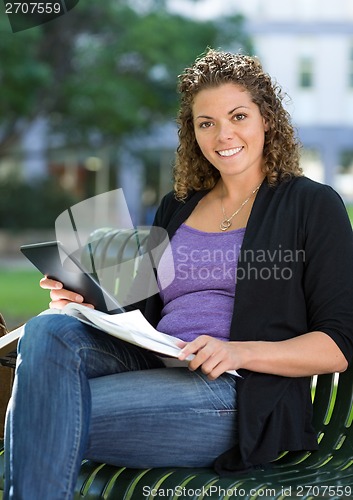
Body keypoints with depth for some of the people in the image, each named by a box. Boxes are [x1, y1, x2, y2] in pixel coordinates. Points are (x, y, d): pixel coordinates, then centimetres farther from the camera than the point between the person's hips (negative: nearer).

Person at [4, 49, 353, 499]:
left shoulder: (312, 204, 5)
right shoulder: (177, 208, 24)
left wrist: (240, 352, -18)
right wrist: (89, 302, 2)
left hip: (240, 396, -5)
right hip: (153, 368, 6)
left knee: (51, 412, -26)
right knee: (50, 331, -26)